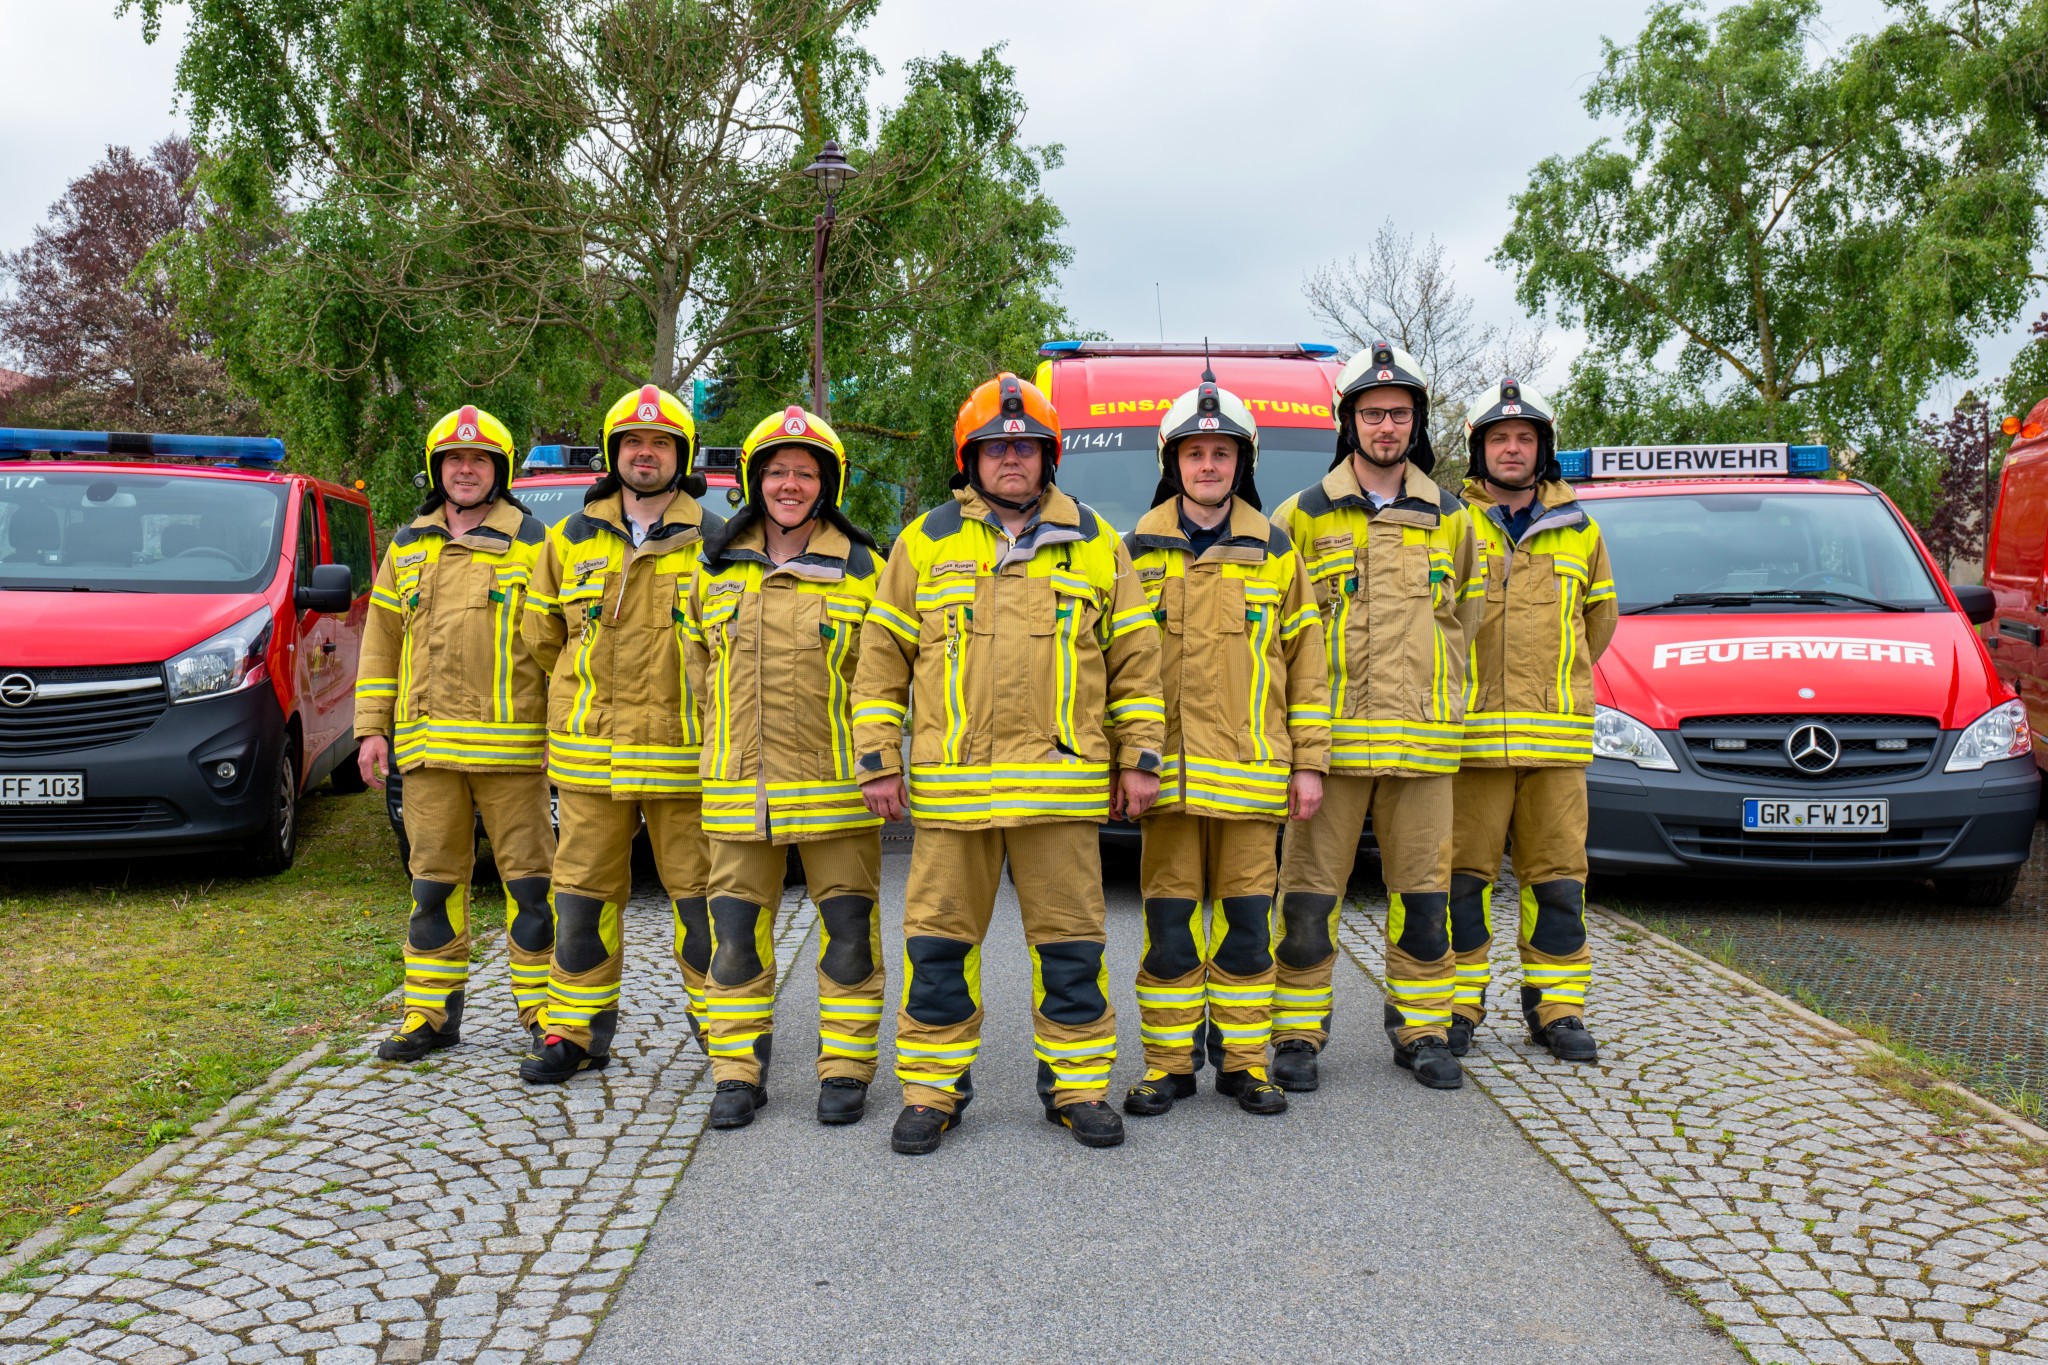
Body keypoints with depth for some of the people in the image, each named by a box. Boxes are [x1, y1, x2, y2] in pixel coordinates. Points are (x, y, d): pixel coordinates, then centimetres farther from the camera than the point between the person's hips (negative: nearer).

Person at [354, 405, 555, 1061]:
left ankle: (543, 1007, 9)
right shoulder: (407, 547, 16)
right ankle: (431, 1013, 17)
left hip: (512, 745, -4)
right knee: (434, 882, 9)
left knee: (528, 880, 0)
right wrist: (372, 728, 10)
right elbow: (381, 641, 17)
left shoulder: (531, 544, 3)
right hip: (428, 747, 4)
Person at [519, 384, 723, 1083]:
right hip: (590, 754, 3)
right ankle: (577, 1031, 18)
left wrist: (678, 695, 6)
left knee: (700, 893, 3)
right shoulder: (569, 539, 9)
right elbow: (543, 636, 20)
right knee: (584, 893, 7)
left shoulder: (714, 541, 0)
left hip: (684, 755, -3)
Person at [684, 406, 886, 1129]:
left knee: (849, 933, 3)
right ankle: (738, 1073, 19)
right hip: (739, 791, 3)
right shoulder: (716, 569, 10)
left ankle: (845, 1069, 17)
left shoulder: (860, 568, 1)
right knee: (736, 934, 6)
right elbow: (697, 664, 18)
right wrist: (726, 741, 13)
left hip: (836, 787, -2)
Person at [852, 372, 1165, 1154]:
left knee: (1071, 944, 5)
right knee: (939, 942, 5)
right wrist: (878, 761, 3)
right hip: (951, 785, 0)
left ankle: (1078, 1084, 19)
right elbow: (881, 659, 9)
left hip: (1063, 783, 0)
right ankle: (932, 1088, 18)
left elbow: (1136, 658, 12)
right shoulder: (925, 542, 9)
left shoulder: (1097, 545, 10)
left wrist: (1139, 758, 6)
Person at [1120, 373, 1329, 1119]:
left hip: (1253, 770, 0)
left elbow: (1305, 658, 9)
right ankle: (1169, 1060, 14)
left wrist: (1309, 761, 4)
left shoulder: (1274, 551, 8)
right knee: (1170, 920, 3)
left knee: (1245, 919, 5)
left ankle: (1243, 1058, 17)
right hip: (1166, 769, 0)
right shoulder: (1139, 550, 7)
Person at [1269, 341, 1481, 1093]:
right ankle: (1297, 1034, 12)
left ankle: (1421, 1029, 21)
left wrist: (1440, 690, 11)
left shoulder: (1448, 517, 11)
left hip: (1422, 737, 2)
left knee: (1423, 891, 8)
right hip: (1330, 736, -2)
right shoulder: (1303, 515, 3)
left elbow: (1459, 616, 20)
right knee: (1309, 890, 0)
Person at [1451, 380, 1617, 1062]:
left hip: (1556, 736, 3)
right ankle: (1457, 1006, 10)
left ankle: (1556, 1007, 14)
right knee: (1462, 874, 0)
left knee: (1557, 875, 5)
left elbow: (1600, 615, 24)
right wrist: (1458, 683, 9)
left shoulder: (1578, 531, 14)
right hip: (1468, 733, -2)